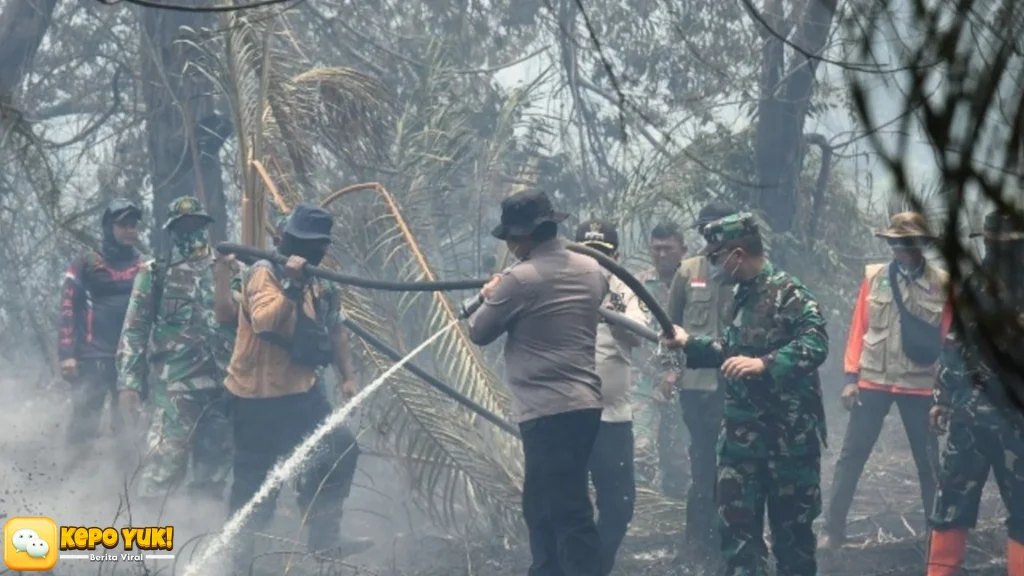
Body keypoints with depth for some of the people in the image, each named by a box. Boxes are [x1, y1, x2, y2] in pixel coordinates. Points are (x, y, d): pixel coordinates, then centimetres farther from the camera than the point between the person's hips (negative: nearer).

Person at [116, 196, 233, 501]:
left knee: (213, 466, 8)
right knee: (165, 462, -13)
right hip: (176, 383, -4)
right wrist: (129, 381, -6)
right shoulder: (155, 274, 5)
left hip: (222, 383, 4)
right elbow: (134, 330, 2)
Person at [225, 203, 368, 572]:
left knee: (341, 449, 7)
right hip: (258, 395, -8)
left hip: (302, 390, 8)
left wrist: (347, 375, 14)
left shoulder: (318, 282, 9)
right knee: (255, 478, -1)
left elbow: (334, 329, 18)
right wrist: (291, 285, -36)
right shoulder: (264, 274, -18)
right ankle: (240, 556, 12)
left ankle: (323, 537, 17)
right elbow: (264, 323, -35)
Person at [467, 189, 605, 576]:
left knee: (570, 515, -9)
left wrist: (489, 297, 19)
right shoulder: (591, 270, 8)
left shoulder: (520, 279, -13)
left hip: (547, 411, -9)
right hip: (584, 404, 9)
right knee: (541, 507, 20)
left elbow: (479, 333, -2)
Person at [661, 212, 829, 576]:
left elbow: (815, 345, -28)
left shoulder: (788, 293, -15)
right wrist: (690, 345, 19)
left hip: (788, 435, -8)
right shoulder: (743, 295, 12)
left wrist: (764, 364, -36)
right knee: (736, 523, 7)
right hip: (742, 434, 8)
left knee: (792, 526, 4)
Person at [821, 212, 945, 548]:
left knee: (929, 461, 8)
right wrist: (852, 376, 0)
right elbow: (859, 328, 5)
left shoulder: (942, 284, -2)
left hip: (920, 384, -1)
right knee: (851, 456, 2)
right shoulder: (873, 277, 2)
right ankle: (833, 529, 9)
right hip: (873, 380, 1)